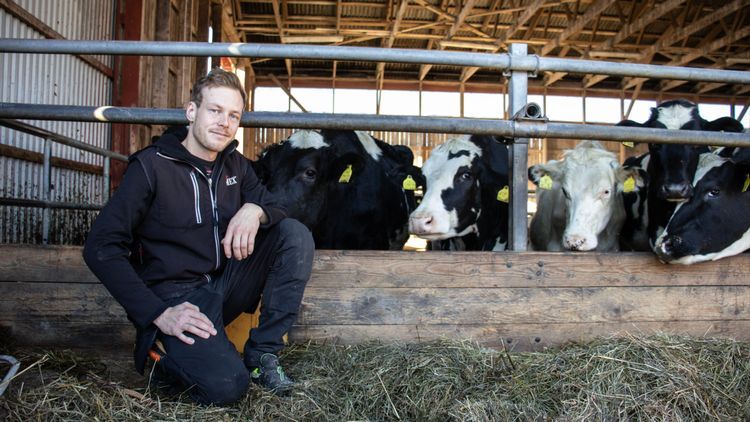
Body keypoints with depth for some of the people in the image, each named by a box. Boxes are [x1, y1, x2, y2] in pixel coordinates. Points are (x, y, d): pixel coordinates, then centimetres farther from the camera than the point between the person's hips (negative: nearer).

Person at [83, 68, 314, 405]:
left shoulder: (235, 164, 8)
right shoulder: (152, 165, -10)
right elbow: (101, 248, -13)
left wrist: (255, 210, -17)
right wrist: (158, 313, -21)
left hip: (226, 283, 6)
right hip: (176, 297, -6)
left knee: (296, 233, -11)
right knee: (226, 385, -28)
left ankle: (263, 354, -9)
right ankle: (160, 348, 6)